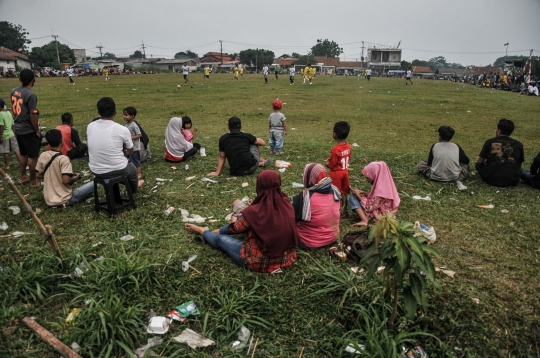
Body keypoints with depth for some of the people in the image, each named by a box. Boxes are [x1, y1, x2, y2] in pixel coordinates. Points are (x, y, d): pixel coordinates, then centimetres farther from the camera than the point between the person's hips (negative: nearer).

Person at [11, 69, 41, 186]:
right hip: (29, 130, -8)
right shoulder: (30, 95, -20)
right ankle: (33, 181, 12)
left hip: (18, 128, 8)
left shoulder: (14, 92, 4)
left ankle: (23, 177, 31)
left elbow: (13, 109, 12)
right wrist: (37, 130, -11)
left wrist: (18, 122, 21)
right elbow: (33, 115, -21)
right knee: (33, 156, 3)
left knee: (23, 154, 20)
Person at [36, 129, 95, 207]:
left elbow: (39, 175, 9)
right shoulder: (63, 159, -20)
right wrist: (76, 177, -6)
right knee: (94, 183, -1)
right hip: (64, 200, -6)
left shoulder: (43, 156, -2)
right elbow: (66, 181, -26)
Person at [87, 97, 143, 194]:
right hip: (118, 170, -3)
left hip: (96, 171, 4)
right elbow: (130, 152, 0)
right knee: (132, 168, 32)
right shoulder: (122, 130, -16)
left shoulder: (90, 127, -5)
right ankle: (133, 188, 59)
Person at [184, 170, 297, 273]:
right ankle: (217, 231, 45)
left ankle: (203, 231, 51)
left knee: (220, 239, 19)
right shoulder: (286, 203, -12)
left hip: (260, 261, -5)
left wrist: (234, 221, 20)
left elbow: (237, 228, -4)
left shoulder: (254, 212, -26)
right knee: (244, 218, 20)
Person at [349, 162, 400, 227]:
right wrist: (364, 193, 2)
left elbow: (369, 207, -21)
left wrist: (358, 195, -11)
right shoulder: (383, 183, 0)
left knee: (353, 198, -14)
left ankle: (365, 221, -24)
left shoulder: (380, 189, -27)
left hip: (379, 215, -10)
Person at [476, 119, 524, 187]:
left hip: (491, 179, -2)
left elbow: (480, 162, 4)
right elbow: (519, 164, 15)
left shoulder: (489, 142, -3)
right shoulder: (518, 144, 2)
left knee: (478, 165, 23)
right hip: (512, 181, 2)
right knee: (519, 169, 34)